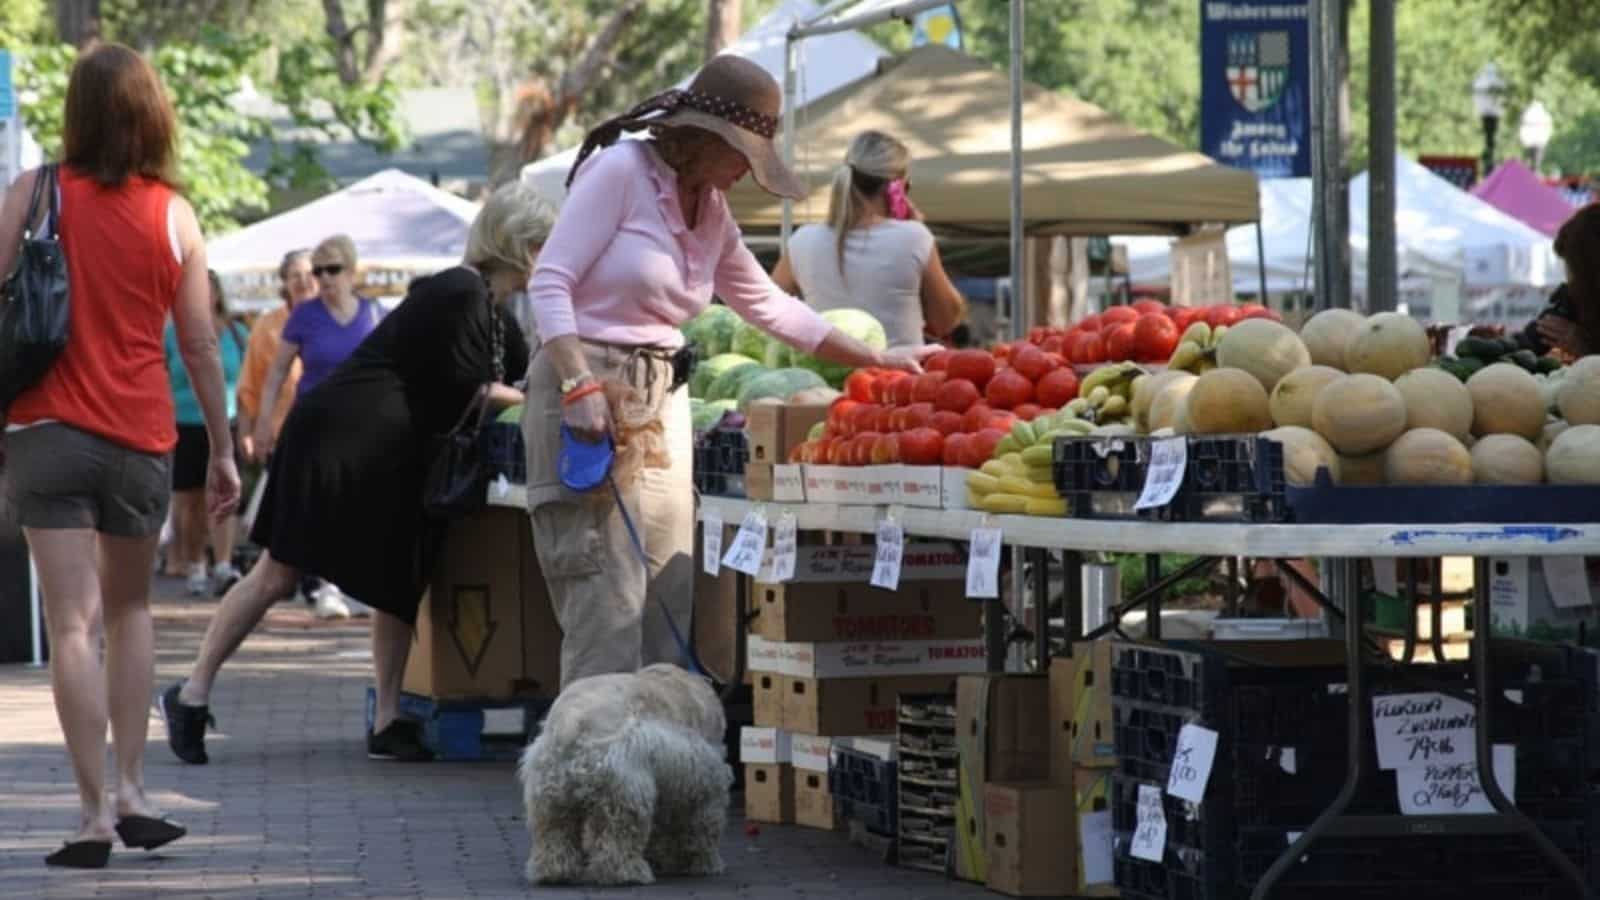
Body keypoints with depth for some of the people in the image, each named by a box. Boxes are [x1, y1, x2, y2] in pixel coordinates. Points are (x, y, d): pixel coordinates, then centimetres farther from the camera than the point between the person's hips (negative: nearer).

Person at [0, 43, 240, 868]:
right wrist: (222, 449, 12)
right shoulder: (174, 216, 1)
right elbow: (200, 344, 3)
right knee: (130, 611, 20)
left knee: (72, 623, -3)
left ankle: (94, 814, -8)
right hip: (141, 437, 2)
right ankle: (130, 793, 15)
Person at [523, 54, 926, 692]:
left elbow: (770, 306, 24)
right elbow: (549, 281, -13)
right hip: (586, 391, -8)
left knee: (672, 599, 5)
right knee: (608, 596, -12)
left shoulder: (711, 213, 14)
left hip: (661, 400, 8)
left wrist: (873, 359, 23)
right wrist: (580, 386, -23)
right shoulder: (619, 172, -9)